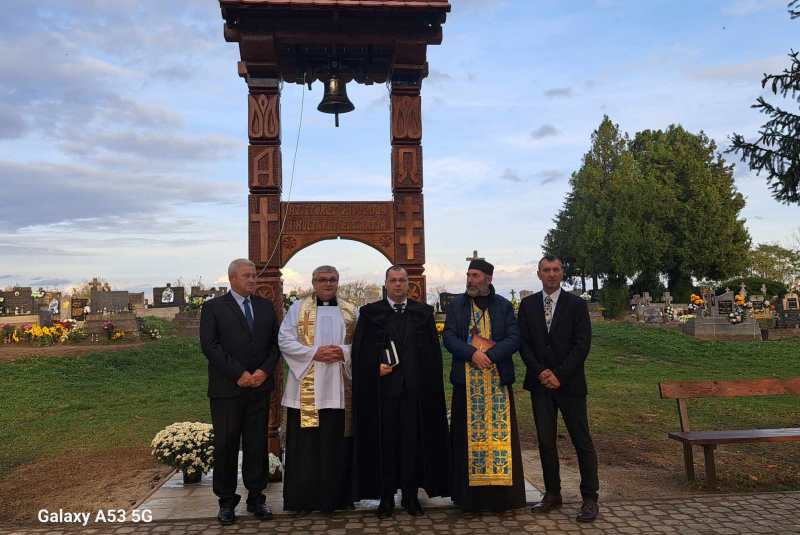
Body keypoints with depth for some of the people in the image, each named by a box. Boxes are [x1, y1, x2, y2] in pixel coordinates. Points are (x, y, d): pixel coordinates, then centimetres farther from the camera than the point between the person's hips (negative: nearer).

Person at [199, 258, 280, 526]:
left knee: (257, 444, 9)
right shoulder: (213, 307, 0)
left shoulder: (265, 306, 12)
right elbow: (210, 345, -9)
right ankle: (226, 501, 19)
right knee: (226, 445, 5)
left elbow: (275, 342, 8)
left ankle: (256, 498, 20)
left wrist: (265, 370, -8)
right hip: (227, 388, -3)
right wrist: (239, 374, -15)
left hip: (260, 386, 3)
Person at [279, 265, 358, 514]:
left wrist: (344, 352, -12)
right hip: (306, 388, -1)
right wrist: (314, 353, -14)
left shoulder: (351, 311, 11)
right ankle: (302, 498, 13)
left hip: (339, 388, 2)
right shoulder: (297, 308, 6)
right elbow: (285, 341, -3)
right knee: (305, 443, 2)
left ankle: (336, 496, 17)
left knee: (337, 443, 5)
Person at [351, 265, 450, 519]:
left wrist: (431, 383, -1)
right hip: (383, 387, -1)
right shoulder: (371, 313, 5)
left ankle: (411, 494, 16)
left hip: (416, 388, 1)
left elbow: (434, 351, 7)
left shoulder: (423, 312, 10)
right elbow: (360, 351, 3)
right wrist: (375, 368, -12)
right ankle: (386, 496, 14)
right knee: (385, 441, 4)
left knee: (412, 440, 4)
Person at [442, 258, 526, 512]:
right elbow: (448, 337, -2)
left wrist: (488, 355, -17)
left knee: (499, 433, 2)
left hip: (498, 380, 0)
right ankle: (470, 498, 13)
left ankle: (503, 496, 12)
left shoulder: (504, 306, 6)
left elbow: (514, 339, -4)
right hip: (466, 381, 0)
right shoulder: (456, 305, 7)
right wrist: (473, 353, -18)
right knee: (468, 436, 3)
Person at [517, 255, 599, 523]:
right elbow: (523, 342, 3)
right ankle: (552, 494, 19)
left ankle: (590, 498, 9)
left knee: (582, 441, 1)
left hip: (569, 383, -2)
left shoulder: (576, 305, 1)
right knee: (545, 441, 8)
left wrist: (559, 375, -12)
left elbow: (582, 344, -6)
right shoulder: (527, 305, 7)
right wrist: (540, 372, -10)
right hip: (540, 383, 3)